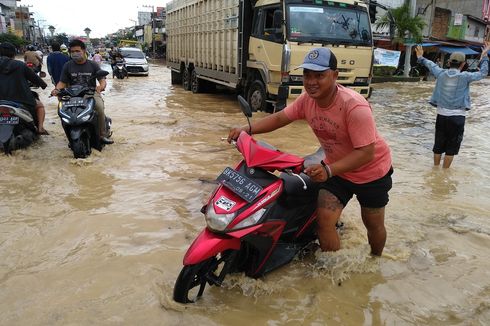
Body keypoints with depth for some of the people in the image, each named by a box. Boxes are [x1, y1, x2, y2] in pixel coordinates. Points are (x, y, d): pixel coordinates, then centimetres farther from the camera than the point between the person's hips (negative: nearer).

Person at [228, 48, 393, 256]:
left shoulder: (354, 106, -33)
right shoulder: (307, 99, -13)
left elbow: (366, 152, -33)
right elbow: (280, 118, -1)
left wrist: (328, 170, -44)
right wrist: (247, 129, -16)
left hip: (371, 171, -4)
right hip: (335, 168, 4)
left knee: (374, 225, 15)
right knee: (324, 220, -10)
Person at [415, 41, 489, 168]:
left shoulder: (441, 74, -2)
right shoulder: (465, 77, -10)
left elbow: (431, 65, 17)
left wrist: (421, 58, 34)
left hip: (442, 115, 4)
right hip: (457, 117, -4)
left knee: (438, 145, 15)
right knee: (451, 147, 7)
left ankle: (436, 168, 28)